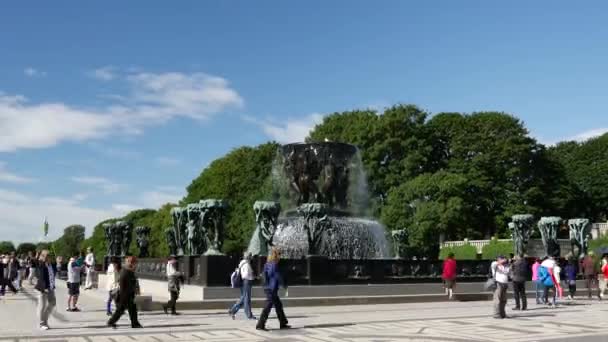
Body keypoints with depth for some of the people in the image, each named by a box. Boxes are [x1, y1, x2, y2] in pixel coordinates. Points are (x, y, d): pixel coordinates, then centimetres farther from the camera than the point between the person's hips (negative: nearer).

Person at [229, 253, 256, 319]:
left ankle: (232, 311, 13)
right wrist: (253, 277, -8)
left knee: (243, 298, 15)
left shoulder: (241, 264, 14)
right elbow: (246, 274, -21)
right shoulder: (246, 264, -15)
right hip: (246, 282, -10)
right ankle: (249, 315, 4)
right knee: (247, 299, -2)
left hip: (243, 283, 10)